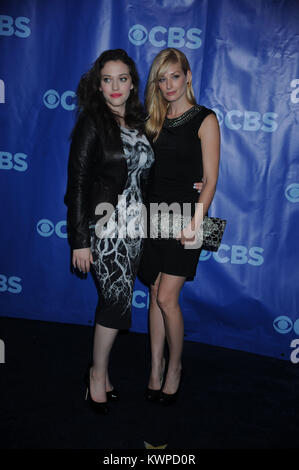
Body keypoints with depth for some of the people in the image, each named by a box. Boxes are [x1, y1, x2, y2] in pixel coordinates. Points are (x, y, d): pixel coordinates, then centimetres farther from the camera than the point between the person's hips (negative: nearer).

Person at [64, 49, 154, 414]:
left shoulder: (137, 122, 11)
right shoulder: (91, 122, -9)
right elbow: (77, 184, -12)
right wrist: (80, 241, -15)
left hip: (133, 227, 6)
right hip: (104, 226, -6)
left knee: (115, 300, 11)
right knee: (118, 301, -5)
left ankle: (100, 370, 27)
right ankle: (98, 374, 17)